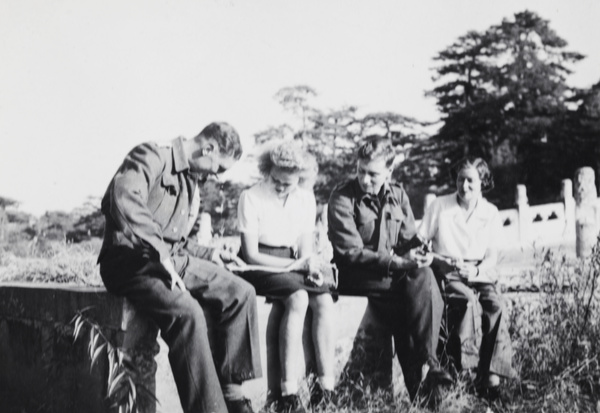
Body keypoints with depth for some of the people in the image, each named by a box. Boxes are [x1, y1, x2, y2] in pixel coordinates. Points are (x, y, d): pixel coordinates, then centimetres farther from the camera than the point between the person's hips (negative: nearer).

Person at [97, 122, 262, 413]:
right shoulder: (153, 157, -10)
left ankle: (230, 388, -5)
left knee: (240, 293, -7)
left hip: (171, 259, 9)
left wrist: (210, 255, 12)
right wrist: (161, 253, -30)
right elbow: (123, 199, -29)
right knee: (188, 313, -32)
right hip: (132, 260, -9)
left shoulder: (193, 182, 19)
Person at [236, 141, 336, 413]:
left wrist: (309, 266, -20)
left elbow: (306, 247, 5)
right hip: (260, 266, -5)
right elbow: (251, 254, -12)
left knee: (324, 300, -26)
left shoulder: (306, 199, 6)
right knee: (298, 298, -33)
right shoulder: (251, 197, -9)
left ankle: (326, 385, -21)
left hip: (293, 264, 5)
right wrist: (295, 265, -19)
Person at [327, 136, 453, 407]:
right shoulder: (342, 198, -8)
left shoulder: (398, 195, 10)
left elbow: (409, 240, 14)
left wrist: (417, 253, -12)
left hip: (396, 273, 5)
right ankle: (420, 380, -28)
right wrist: (399, 262, -25)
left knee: (423, 276, -27)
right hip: (354, 276, -5)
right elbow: (351, 253, -15)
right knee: (411, 284, -29)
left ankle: (426, 363, -29)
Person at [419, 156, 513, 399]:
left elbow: (492, 255, 6)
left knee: (495, 305, -29)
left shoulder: (491, 213, 8)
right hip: (447, 271, -2)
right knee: (465, 299, -36)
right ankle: (460, 366, -32)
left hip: (479, 272, 2)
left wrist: (477, 270, -15)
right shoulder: (439, 206, 1)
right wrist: (438, 260, -14)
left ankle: (489, 375, -28)